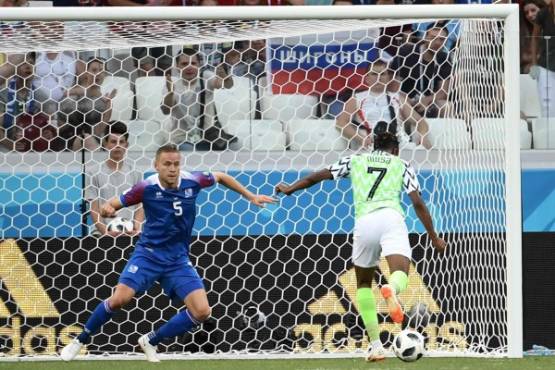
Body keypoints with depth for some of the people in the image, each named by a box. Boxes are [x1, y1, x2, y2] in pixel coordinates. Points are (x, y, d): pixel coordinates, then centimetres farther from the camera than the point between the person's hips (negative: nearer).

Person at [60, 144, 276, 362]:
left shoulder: (192, 181, -8)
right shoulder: (147, 187, -15)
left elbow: (220, 177, 12)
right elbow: (114, 204, -9)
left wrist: (250, 196, 13)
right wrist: (106, 209, -33)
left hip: (178, 259, 3)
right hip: (149, 253, -3)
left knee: (202, 311, -11)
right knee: (119, 298, -21)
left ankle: (151, 341, 8)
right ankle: (80, 341, 2)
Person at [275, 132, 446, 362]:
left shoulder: (356, 161, 25)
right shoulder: (402, 165, 22)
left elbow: (319, 176, 28)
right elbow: (417, 203, 12)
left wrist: (291, 189, 43)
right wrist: (433, 237, 16)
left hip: (364, 221, 2)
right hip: (391, 217, -2)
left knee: (363, 284, 20)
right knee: (400, 275, -17)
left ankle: (375, 345, 11)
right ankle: (391, 289, -57)